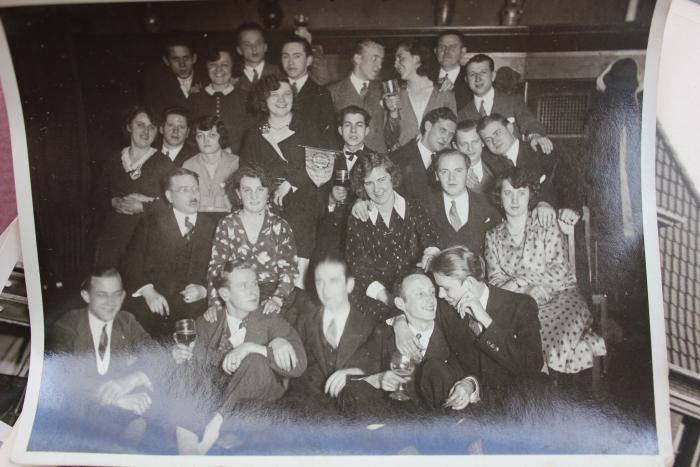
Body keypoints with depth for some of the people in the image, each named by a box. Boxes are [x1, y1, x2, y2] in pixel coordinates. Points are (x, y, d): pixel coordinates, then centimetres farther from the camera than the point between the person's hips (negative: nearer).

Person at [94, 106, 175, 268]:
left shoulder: (164, 163, 2)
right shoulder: (112, 162, 13)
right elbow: (99, 197, 12)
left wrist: (142, 207, -15)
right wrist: (116, 202, -8)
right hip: (111, 236, 3)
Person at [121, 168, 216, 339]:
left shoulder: (211, 228, 13)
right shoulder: (151, 224, 12)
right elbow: (131, 264, 3)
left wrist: (204, 291, -11)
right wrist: (148, 292, -14)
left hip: (194, 307, 0)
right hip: (155, 306, 1)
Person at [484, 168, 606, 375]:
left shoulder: (547, 228, 1)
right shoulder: (493, 237, 9)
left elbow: (559, 271, -8)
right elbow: (495, 280, 0)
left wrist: (518, 282, -15)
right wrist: (530, 292, -18)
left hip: (561, 297, -3)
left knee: (556, 350, -28)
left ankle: (593, 343, 7)